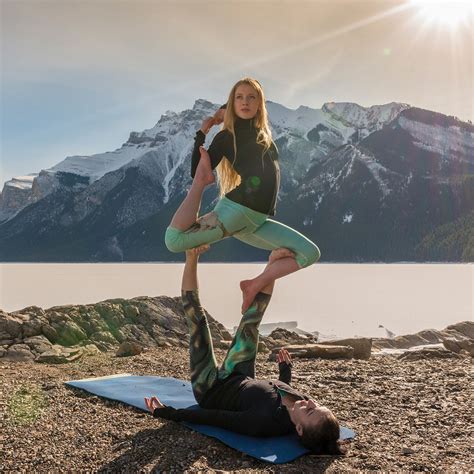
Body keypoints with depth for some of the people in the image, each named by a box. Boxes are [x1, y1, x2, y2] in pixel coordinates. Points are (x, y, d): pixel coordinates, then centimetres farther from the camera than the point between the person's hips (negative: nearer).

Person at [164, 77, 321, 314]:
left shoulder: (263, 133, 18)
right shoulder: (225, 137, 3)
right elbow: (197, 173, -4)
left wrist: (225, 112, 21)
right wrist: (201, 134, -6)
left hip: (258, 221, 6)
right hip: (235, 210, -6)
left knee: (310, 253, 5)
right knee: (174, 239, -25)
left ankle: (256, 284, 6)